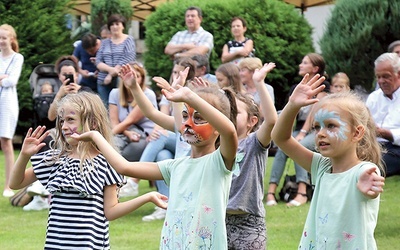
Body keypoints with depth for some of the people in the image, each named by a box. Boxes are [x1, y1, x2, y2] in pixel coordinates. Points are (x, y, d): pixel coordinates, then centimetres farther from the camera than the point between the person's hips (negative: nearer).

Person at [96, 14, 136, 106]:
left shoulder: (128, 40, 6)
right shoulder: (104, 42, 17)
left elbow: (128, 60, -7)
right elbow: (98, 61, 7)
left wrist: (111, 74, -11)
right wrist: (110, 69, -14)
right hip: (104, 83, 4)